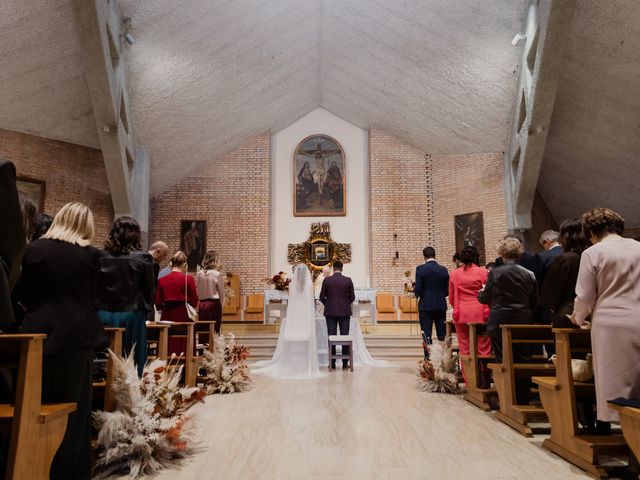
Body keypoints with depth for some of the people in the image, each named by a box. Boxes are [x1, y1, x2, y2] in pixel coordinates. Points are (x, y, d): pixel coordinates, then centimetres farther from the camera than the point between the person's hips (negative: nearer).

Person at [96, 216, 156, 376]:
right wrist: (145, 310, 15)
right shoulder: (142, 258, -8)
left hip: (103, 316, 3)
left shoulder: (100, 256, 0)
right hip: (130, 317, -3)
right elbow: (150, 290, -1)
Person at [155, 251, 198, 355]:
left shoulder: (162, 280, 2)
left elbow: (158, 304, 2)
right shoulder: (188, 279, -7)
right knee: (183, 350, 4)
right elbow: (194, 302, -5)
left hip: (167, 316, 3)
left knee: (167, 352, 9)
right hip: (183, 316, -3)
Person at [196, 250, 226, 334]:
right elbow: (221, 293, -4)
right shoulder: (217, 274, -10)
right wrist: (221, 305, 9)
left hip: (202, 304, 4)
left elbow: (197, 291, 4)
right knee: (214, 331, 1)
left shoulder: (199, 274, 2)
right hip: (214, 304, -4)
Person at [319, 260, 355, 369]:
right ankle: (345, 363, 6)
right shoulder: (348, 280, -3)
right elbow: (352, 297, 2)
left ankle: (332, 363, 5)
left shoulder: (327, 280, -4)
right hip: (345, 312, 0)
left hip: (330, 312, 0)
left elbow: (322, 297, 1)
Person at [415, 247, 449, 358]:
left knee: (427, 335, 2)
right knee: (442, 335, 12)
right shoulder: (444, 269, 1)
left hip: (425, 306, -3)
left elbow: (418, 289, -12)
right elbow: (447, 291, 2)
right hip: (441, 306, 3)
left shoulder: (420, 269, -10)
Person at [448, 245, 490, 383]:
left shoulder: (454, 274, 4)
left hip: (461, 315, 2)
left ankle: (468, 381, 11)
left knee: (465, 349, 7)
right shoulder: (484, 272, -2)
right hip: (480, 314, -2)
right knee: (483, 349, 5)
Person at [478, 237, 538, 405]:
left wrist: (480, 293, 24)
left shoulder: (495, 272, -8)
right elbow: (535, 304, 5)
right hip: (524, 324, 3)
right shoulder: (529, 274, 0)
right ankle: (523, 401, 16)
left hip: (501, 323, -2)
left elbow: (485, 298, 2)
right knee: (523, 363, 10)